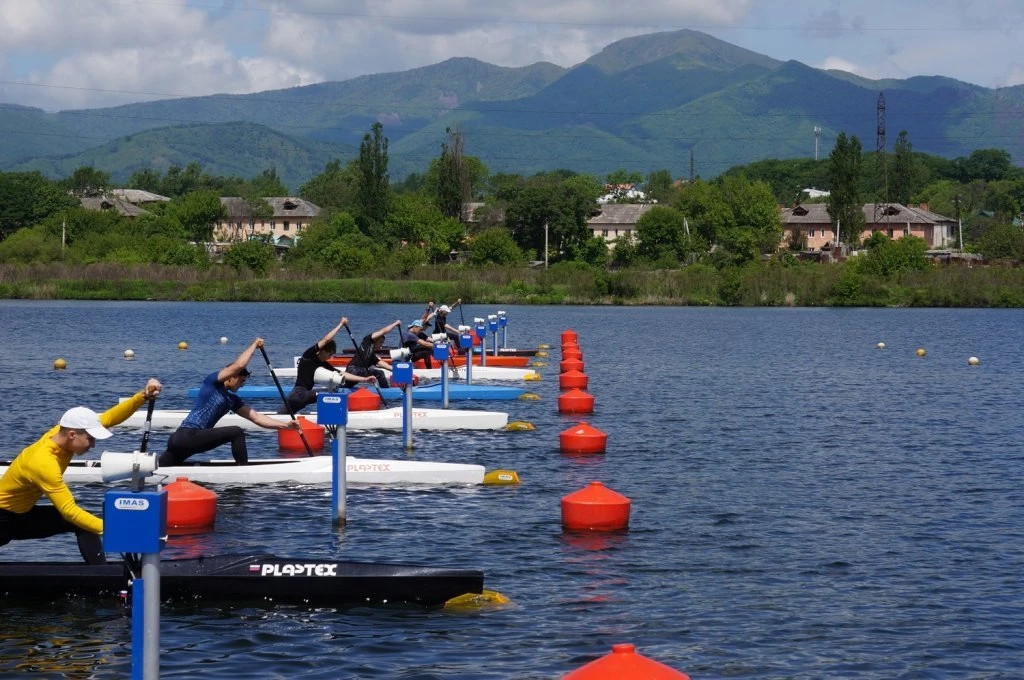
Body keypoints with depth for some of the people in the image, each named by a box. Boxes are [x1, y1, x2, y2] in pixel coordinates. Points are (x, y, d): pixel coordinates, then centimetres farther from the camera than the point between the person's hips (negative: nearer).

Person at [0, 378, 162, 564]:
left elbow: (109, 418, -10)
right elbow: (69, 510, -37)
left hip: (23, 514, 8)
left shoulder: (61, 433, -13)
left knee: (84, 523, -7)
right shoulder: (43, 462, -36)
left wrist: (143, 395, -24)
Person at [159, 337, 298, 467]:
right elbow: (238, 366, -14)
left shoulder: (232, 400, 20)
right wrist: (254, 344, -1)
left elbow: (256, 417, 17)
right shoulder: (212, 382, -2)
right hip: (188, 436, -9)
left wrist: (285, 425, 9)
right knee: (236, 432, -14)